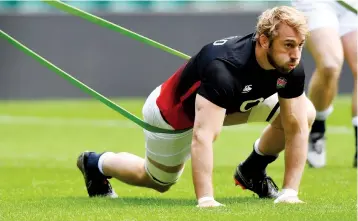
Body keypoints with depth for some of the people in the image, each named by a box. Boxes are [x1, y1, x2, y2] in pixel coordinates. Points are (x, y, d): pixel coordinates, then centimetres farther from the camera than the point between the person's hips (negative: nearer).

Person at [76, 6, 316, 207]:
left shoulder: (291, 68, -28)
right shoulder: (223, 69, -47)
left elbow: (296, 128, -21)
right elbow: (202, 137, -51)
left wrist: (290, 192, -27)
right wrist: (205, 201, -57)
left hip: (233, 103, 6)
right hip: (173, 112, -6)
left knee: (306, 112, -9)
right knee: (159, 182, 14)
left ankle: (253, 171, 13)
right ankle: (96, 164, 40)